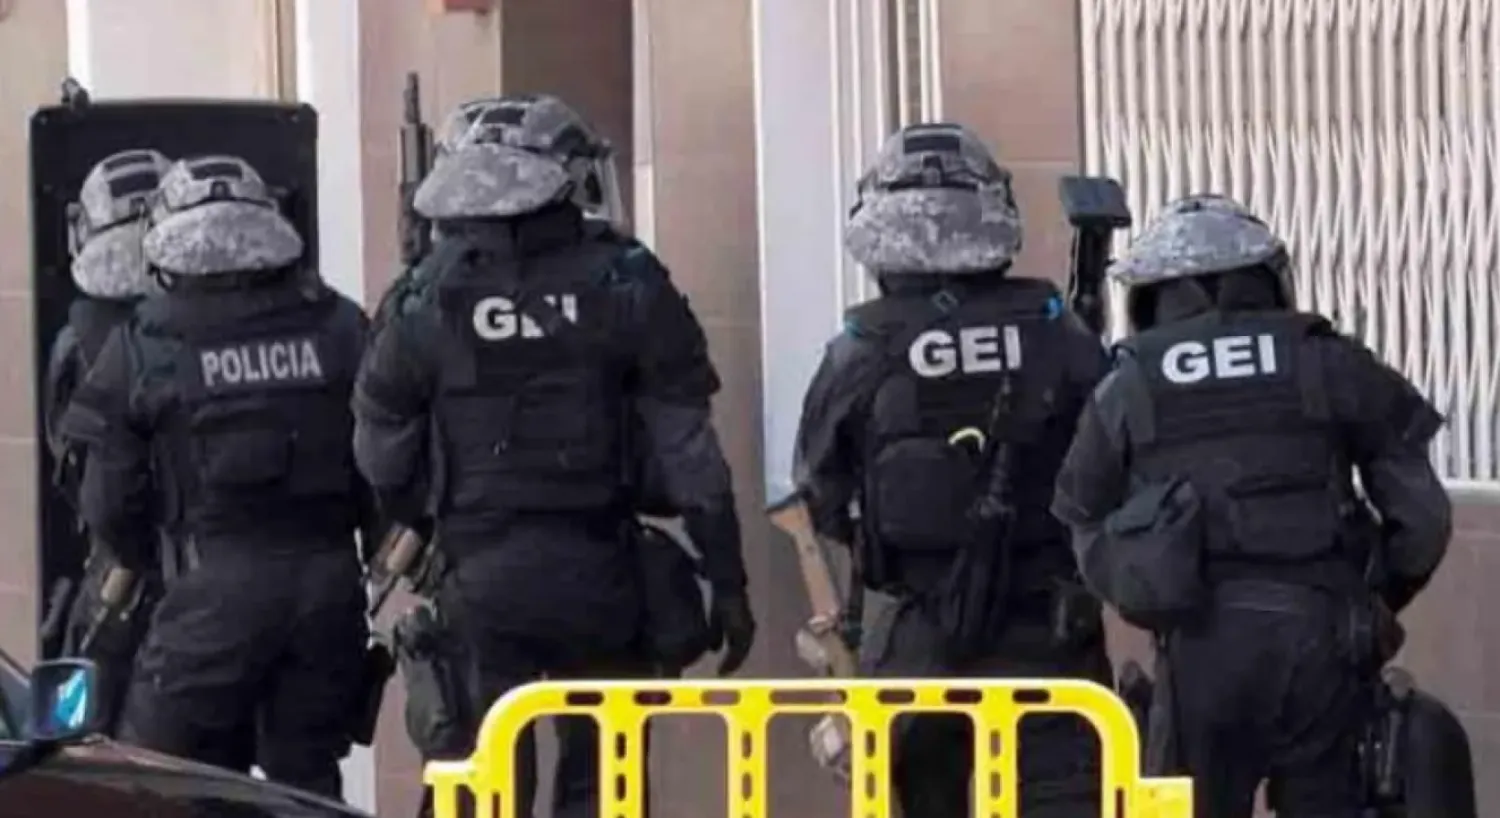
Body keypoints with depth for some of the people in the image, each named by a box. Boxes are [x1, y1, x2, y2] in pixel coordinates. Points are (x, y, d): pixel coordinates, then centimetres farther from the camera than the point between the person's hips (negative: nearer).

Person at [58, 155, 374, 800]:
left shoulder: (142, 346, -2)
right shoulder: (340, 328, 4)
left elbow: (112, 499, 2)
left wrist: (134, 560, 22)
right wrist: (375, 535, 21)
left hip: (217, 584, -3)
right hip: (329, 577, 4)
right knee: (307, 777, 13)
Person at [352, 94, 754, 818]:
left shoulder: (432, 297, -4)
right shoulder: (626, 287, -4)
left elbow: (383, 458, 3)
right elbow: (687, 447, -4)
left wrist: (423, 529, 23)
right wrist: (725, 579, 3)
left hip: (478, 577, 0)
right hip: (598, 575, 0)